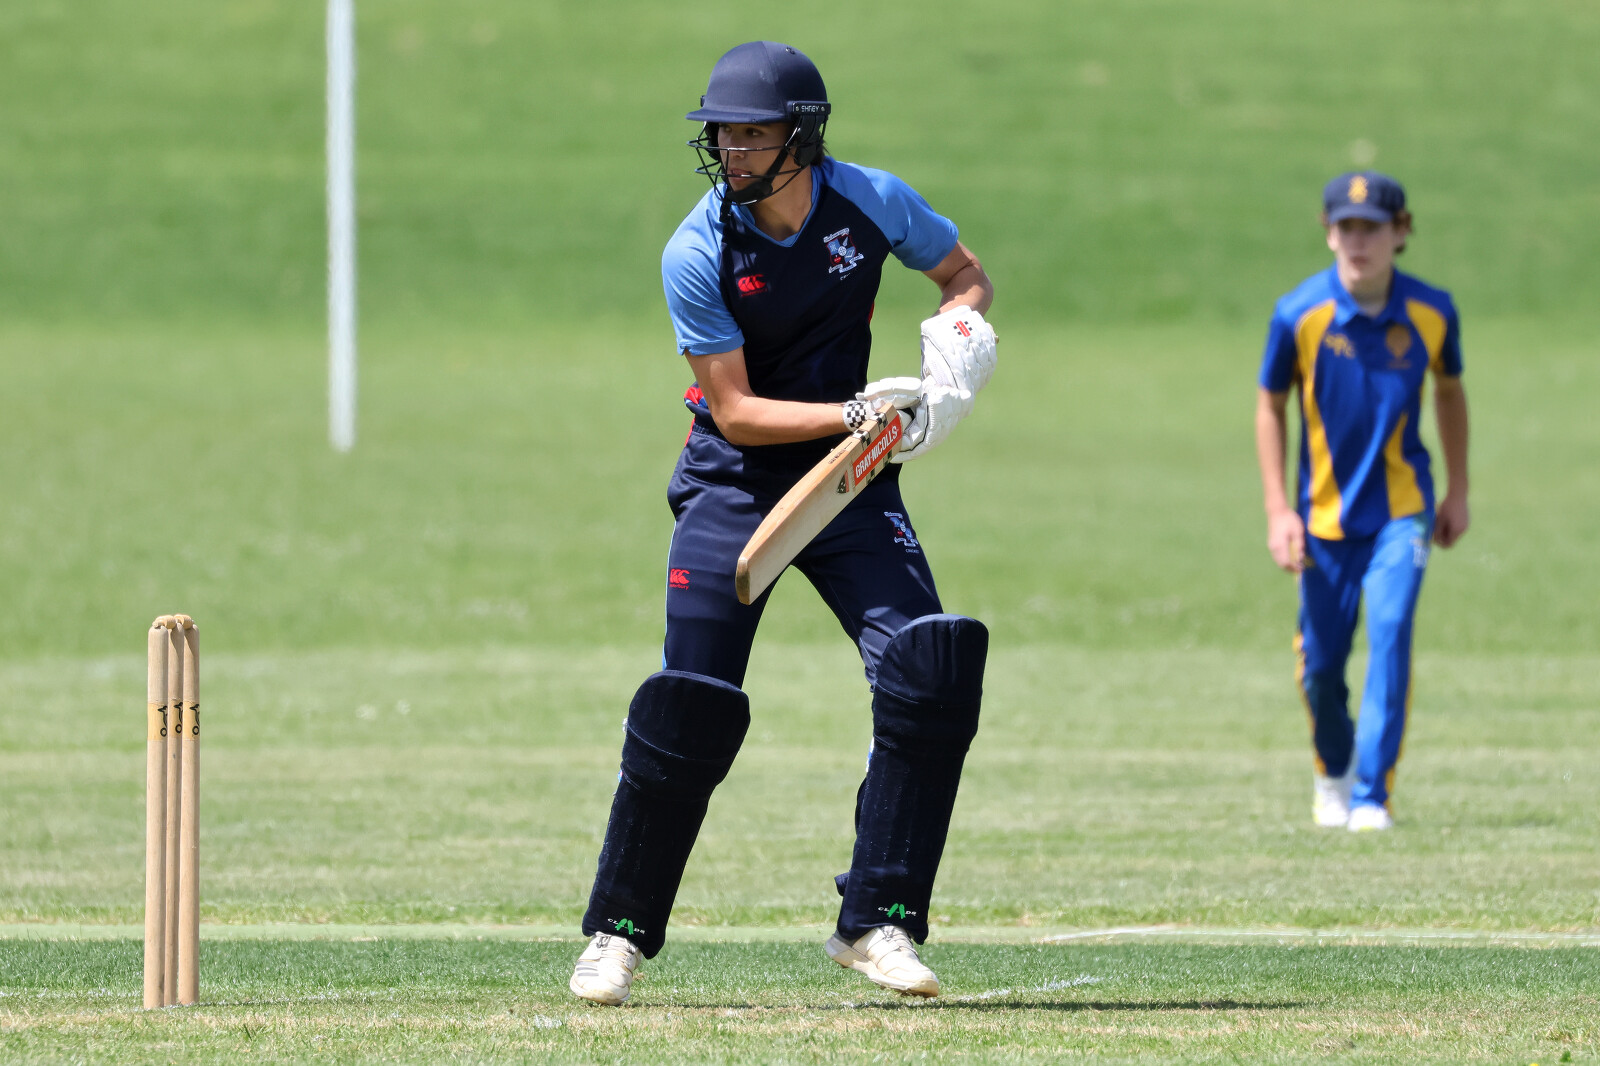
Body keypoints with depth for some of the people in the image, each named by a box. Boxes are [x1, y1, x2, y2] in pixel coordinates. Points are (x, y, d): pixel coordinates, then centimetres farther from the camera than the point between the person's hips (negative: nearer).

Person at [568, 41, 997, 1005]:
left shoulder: (872, 203, -8)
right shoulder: (698, 254, -16)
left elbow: (967, 274, 10)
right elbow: (735, 412, -16)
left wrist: (960, 330, -12)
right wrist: (854, 414, -29)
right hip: (733, 486, -2)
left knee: (932, 672, -15)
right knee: (691, 706, -10)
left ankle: (877, 922, -5)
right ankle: (619, 933, 7)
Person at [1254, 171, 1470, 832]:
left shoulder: (1432, 313, -9)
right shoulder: (1299, 316, -13)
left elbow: (1449, 392, 10)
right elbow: (1270, 406, -1)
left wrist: (1458, 493, 13)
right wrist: (1278, 510, -7)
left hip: (1401, 509, 0)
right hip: (1326, 511, 0)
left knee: (1390, 632, -19)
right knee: (1320, 663, 8)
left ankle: (1372, 796, -14)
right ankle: (1333, 771, 38)